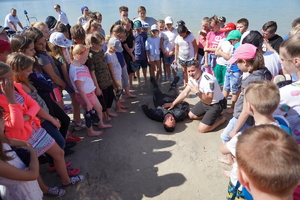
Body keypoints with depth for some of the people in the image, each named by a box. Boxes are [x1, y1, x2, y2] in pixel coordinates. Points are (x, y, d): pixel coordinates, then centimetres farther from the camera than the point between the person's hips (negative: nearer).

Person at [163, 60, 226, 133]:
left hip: (216, 104, -8)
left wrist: (198, 92, -50)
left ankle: (222, 119, 6)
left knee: (202, 129, -16)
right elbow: (185, 93, 4)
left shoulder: (208, 80, -33)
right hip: (205, 101, 9)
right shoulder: (192, 78, -6)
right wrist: (173, 103, 3)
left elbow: (209, 101, -36)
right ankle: (211, 115, 22)